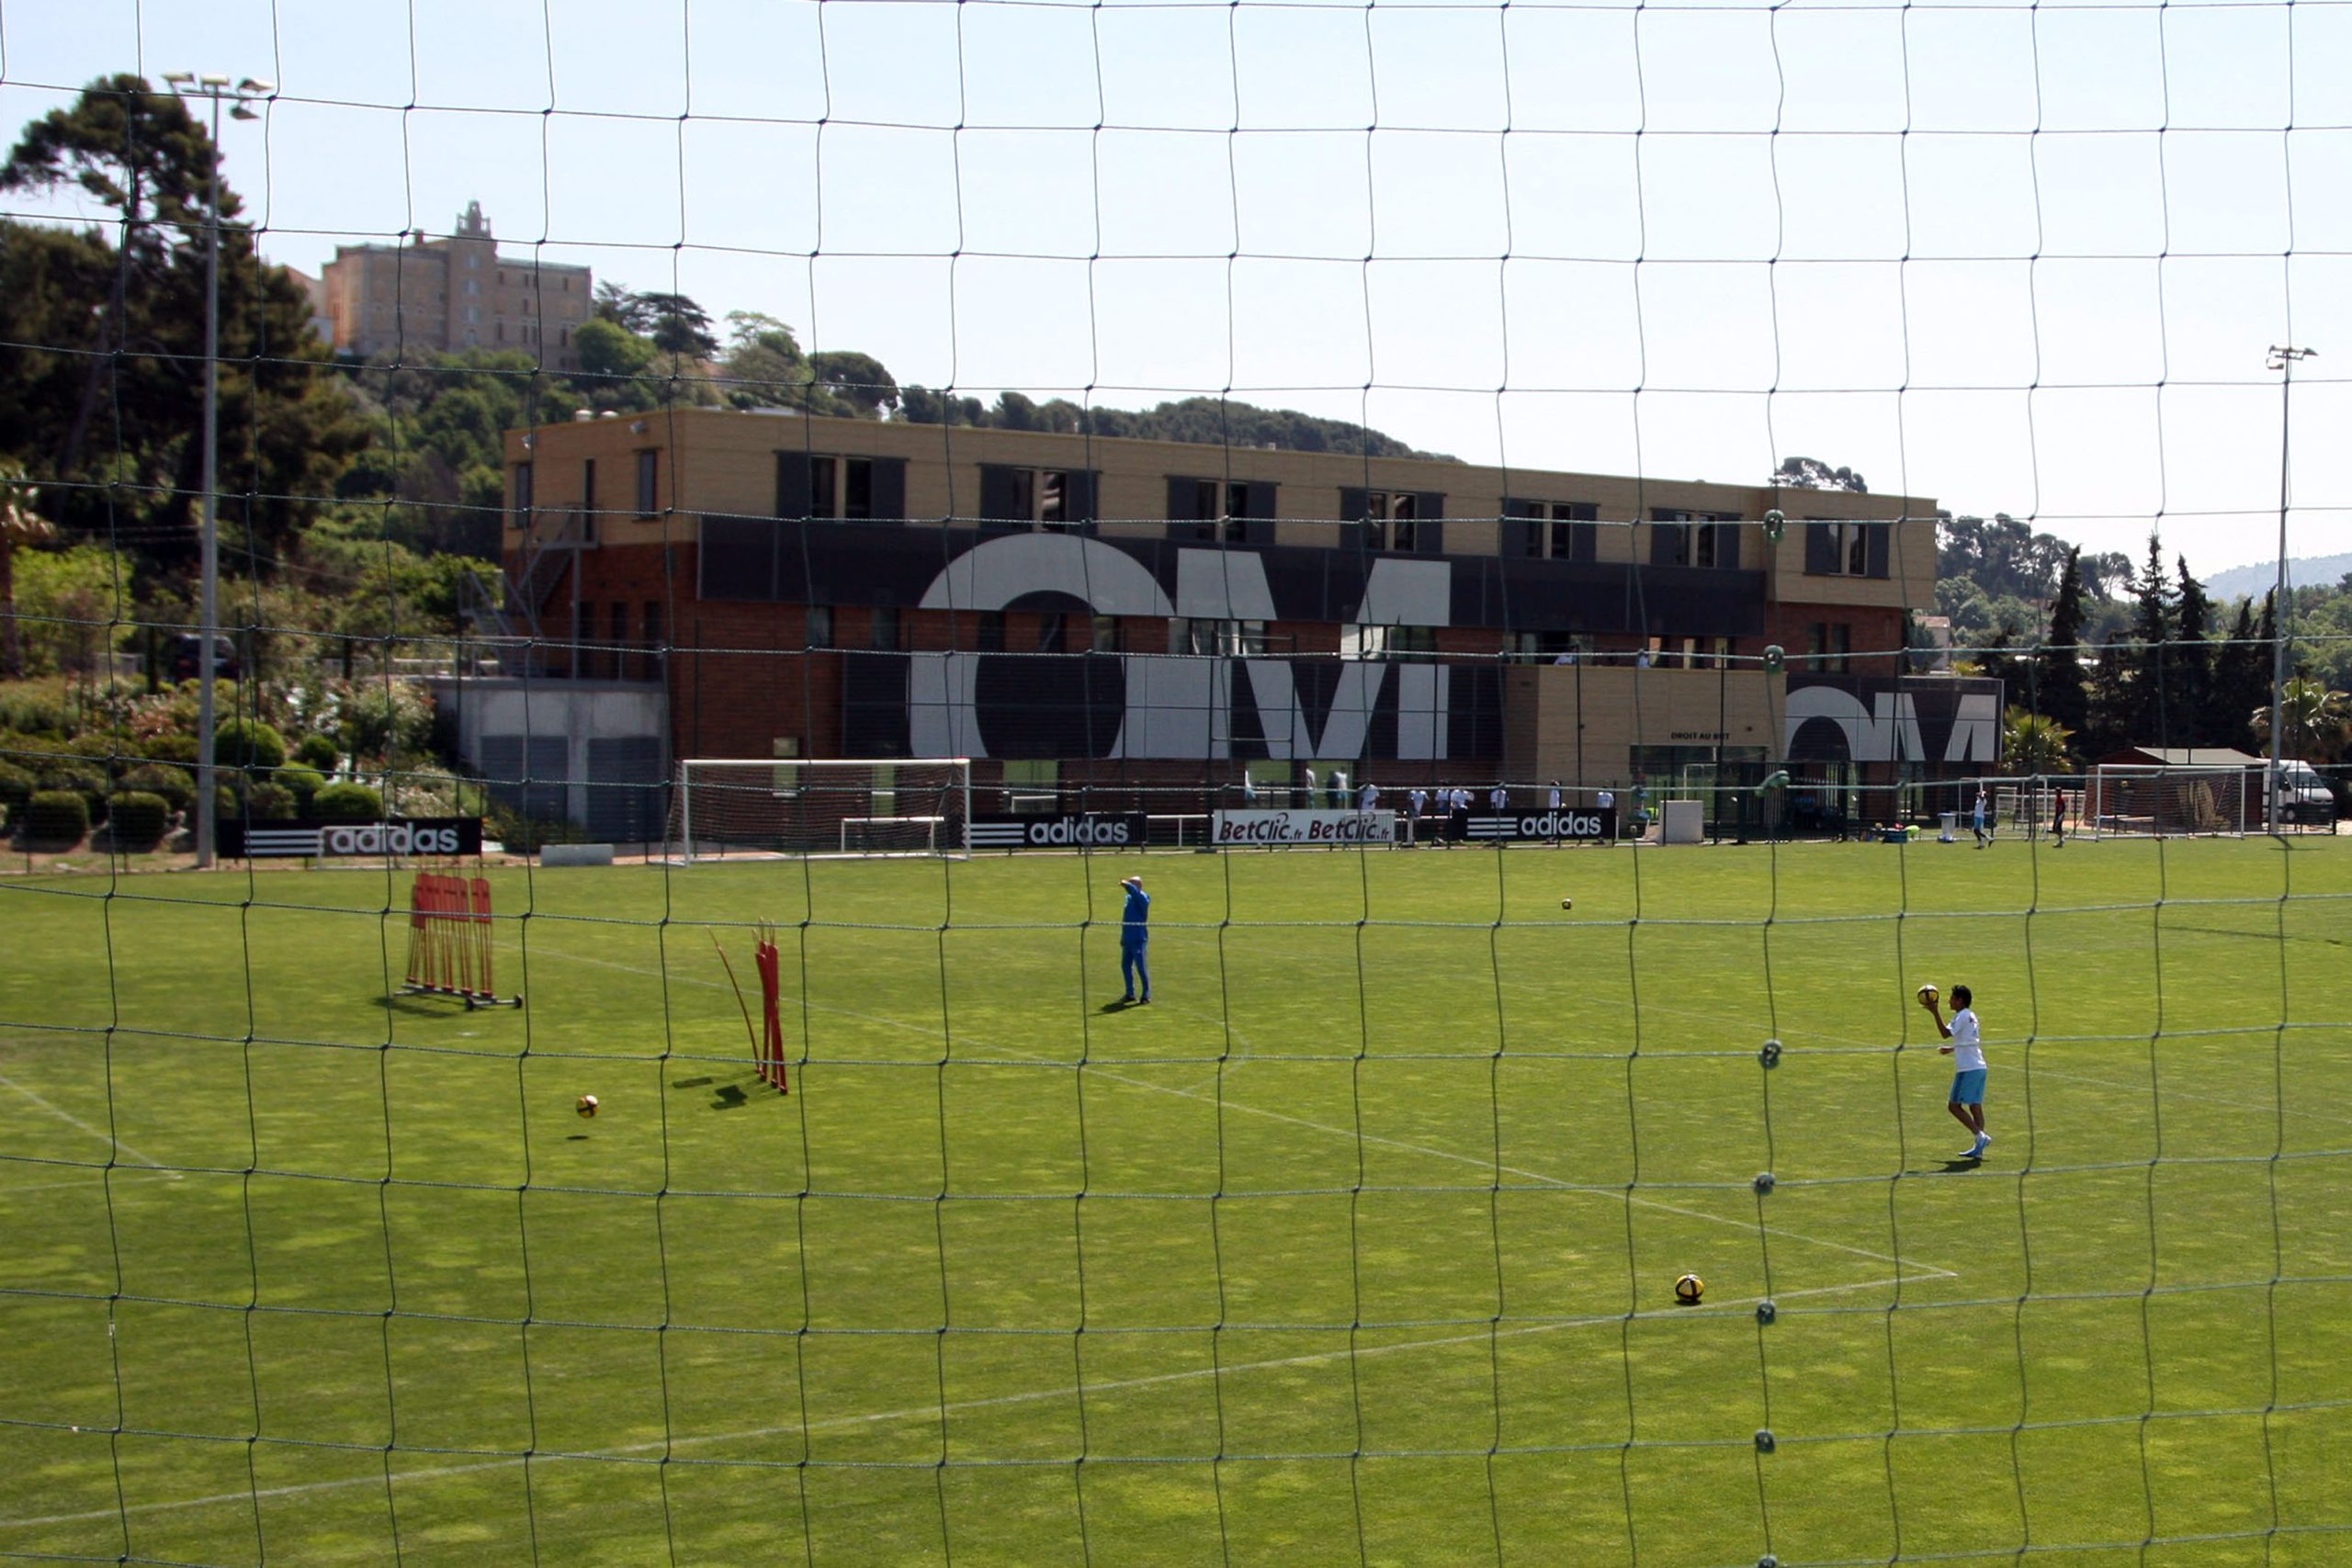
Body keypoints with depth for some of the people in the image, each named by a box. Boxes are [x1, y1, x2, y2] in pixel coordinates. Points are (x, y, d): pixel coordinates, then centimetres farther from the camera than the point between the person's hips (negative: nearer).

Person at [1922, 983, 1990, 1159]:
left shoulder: (1962, 1016, -10)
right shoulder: (1971, 1016, 18)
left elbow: (1946, 1033, -23)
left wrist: (1935, 1012, -22)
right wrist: (1952, 1049, 37)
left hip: (1968, 1069, -9)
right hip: (1979, 1067, 9)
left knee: (1955, 1106, -6)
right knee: (1975, 1107, 7)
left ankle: (1981, 1136, -16)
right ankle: (1979, 1148, 3)